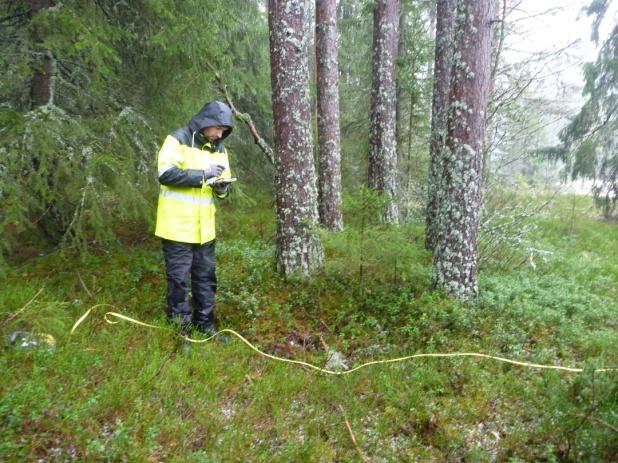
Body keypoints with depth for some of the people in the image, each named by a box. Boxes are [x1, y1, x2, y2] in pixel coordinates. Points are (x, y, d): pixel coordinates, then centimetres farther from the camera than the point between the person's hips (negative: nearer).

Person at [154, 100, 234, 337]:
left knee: (206, 277, 13)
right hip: (178, 226, -6)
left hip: (204, 228, 6)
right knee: (179, 279, 2)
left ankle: (205, 323, 27)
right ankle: (180, 328, 15)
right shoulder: (177, 140, -9)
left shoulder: (218, 148, 11)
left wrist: (222, 187, -8)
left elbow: (223, 185, 16)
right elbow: (165, 174, -21)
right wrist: (203, 174, -22)